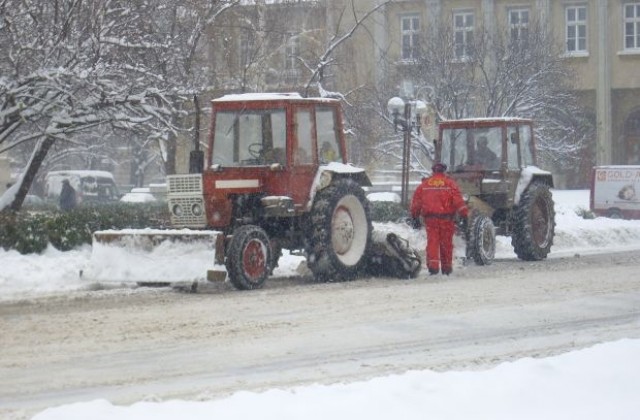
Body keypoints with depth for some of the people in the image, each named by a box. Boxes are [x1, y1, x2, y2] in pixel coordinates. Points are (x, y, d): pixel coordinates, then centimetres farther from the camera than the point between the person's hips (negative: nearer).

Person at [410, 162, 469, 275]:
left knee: (432, 241, 0)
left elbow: (416, 199, 11)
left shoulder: (424, 184, 8)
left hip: (430, 218, 1)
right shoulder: (450, 183, 0)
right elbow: (458, 199, -9)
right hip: (446, 218, -1)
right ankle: (447, 268, 18)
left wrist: (415, 214, 22)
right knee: (446, 243, 9)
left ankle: (433, 265, -17)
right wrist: (464, 212, -9)